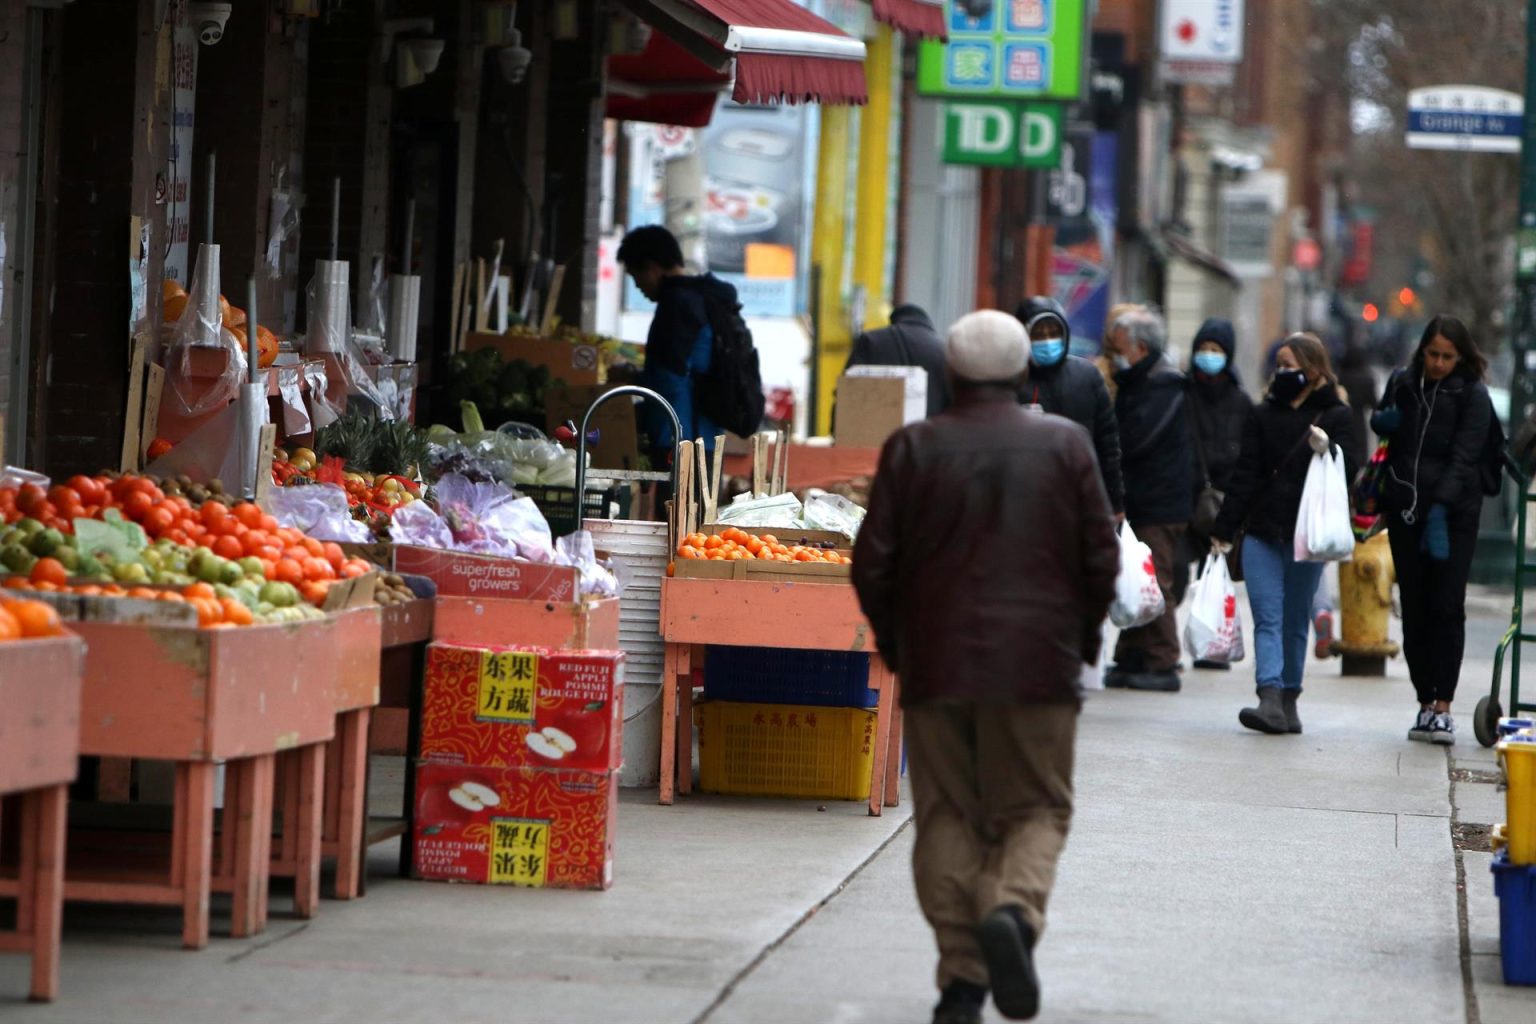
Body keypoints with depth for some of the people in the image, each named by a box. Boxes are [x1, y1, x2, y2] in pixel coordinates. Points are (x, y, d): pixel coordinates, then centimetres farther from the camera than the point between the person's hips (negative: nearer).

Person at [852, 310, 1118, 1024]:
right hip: (1037, 669, 0)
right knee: (1036, 810, 8)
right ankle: (1014, 909, -21)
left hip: (936, 666, 0)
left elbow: (872, 564, -1)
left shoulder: (913, 448, 1)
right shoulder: (1065, 444, 1)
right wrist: (1082, 642, 15)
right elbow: (1102, 559, 1)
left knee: (948, 817, 6)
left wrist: (895, 646, 13)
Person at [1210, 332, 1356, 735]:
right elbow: (1245, 475, 9)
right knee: (1268, 619, -8)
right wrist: (1224, 530, 6)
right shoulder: (1263, 415, 10)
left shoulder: (1335, 417, 2)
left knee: (1295, 622, 6)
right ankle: (1271, 700, -17)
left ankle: (1288, 699, 13)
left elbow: (1346, 474, -5)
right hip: (1262, 532, 2)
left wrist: (1325, 451, -26)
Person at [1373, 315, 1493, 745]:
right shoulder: (1402, 383, 9)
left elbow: (1464, 456, -13)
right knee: (1414, 609, 4)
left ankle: (1442, 708, -12)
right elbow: (1380, 425, 26)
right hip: (1405, 510, 4)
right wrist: (1382, 421, 0)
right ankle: (1425, 704, 9)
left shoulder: (1472, 395, -4)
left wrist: (1441, 508, -24)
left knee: (1447, 608, -10)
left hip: (1453, 512, -4)